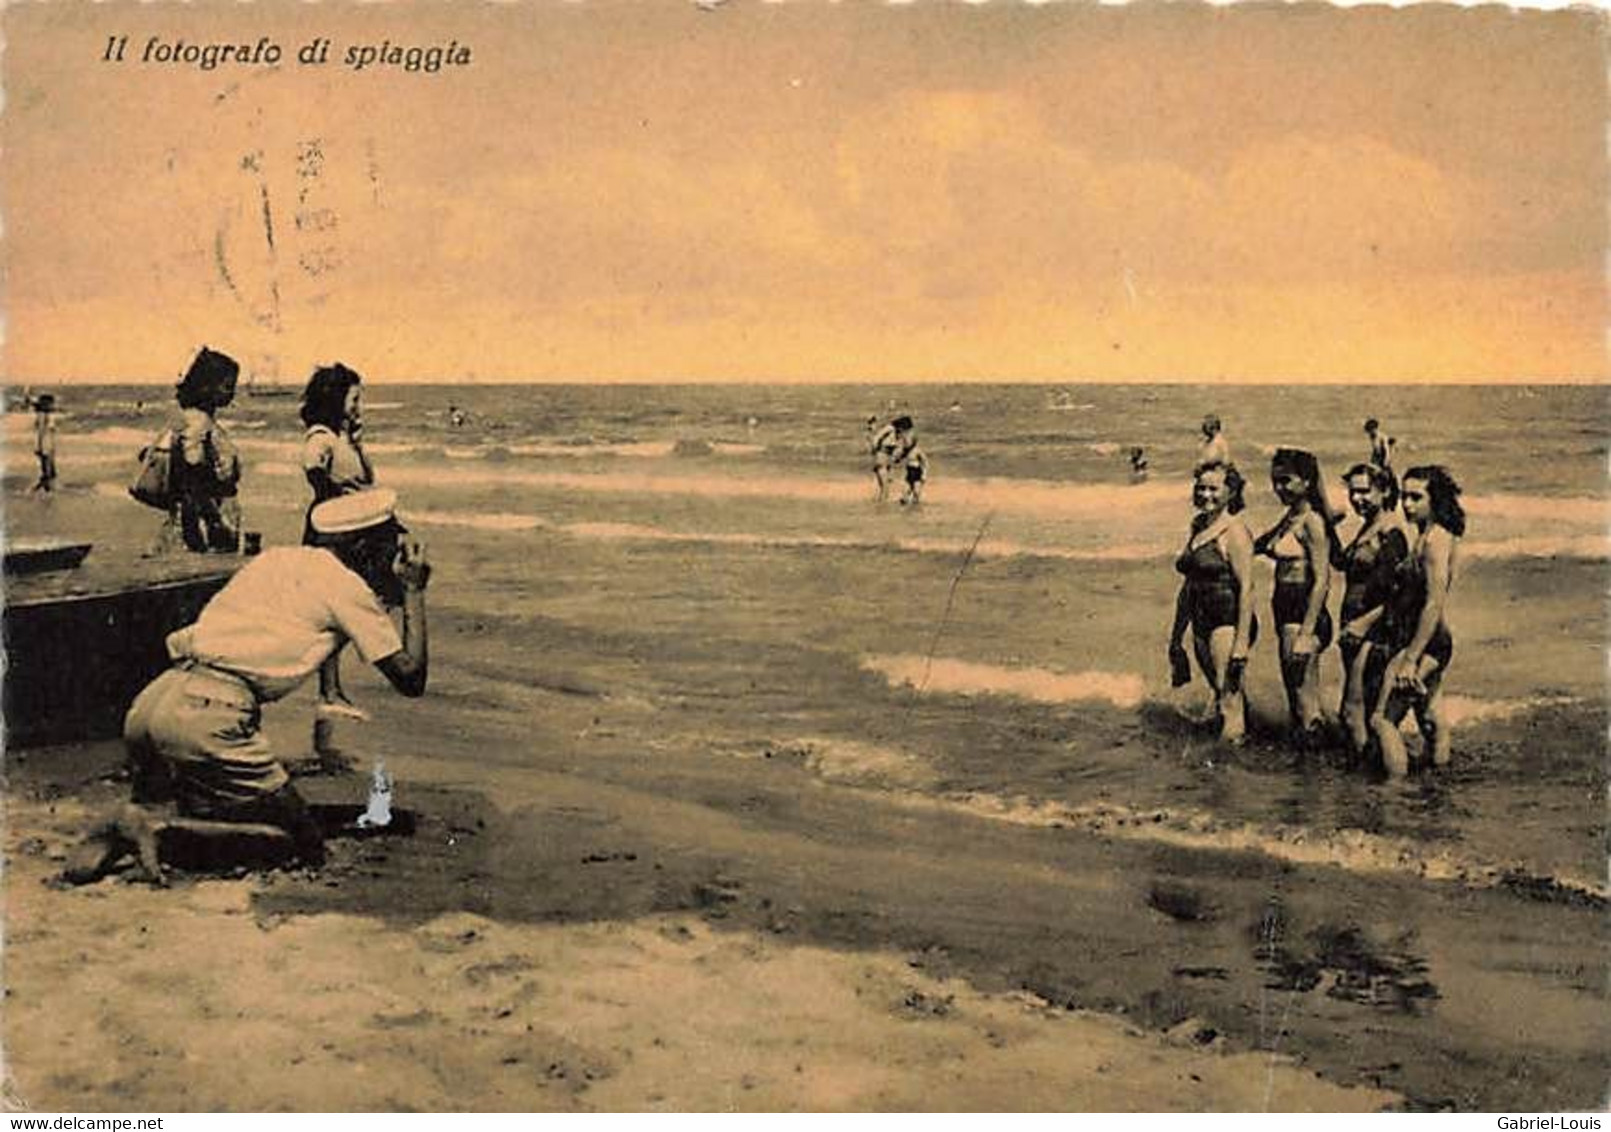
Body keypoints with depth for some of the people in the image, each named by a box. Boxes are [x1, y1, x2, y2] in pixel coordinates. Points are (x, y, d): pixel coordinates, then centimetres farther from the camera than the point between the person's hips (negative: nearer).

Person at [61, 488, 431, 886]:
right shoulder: (348, 586, 5)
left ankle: (116, 837, -1)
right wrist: (414, 591, 16)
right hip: (207, 715, -7)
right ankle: (158, 823, -10)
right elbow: (411, 678, 5)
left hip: (146, 704, 7)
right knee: (307, 846, 2)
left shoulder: (274, 558, 24)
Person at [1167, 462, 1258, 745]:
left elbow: (1246, 588, -16)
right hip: (1202, 625, 8)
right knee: (1221, 695, 13)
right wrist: (1176, 636, 20)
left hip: (1228, 623, -8)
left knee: (1229, 699, -9)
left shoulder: (1234, 531, -11)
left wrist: (1241, 643, -21)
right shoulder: (1198, 527, 13)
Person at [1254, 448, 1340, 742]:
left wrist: (1306, 633, -22)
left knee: (1305, 702, -6)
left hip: (1305, 613, -9)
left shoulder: (1312, 521, -13)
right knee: (1295, 691, 14)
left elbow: (1321, 580, -18)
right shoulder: (1290, 518, 12)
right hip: (1286, 612, 9)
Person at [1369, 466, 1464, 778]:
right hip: (1430, 643, 10)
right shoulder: (1426, 536, 13)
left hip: (1424, 644, -10)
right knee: (1429, 718, 17)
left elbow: (1434, 604, -23)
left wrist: (1410, 658, -24)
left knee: (1382, 719, -8)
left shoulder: (1435, 539, -17)